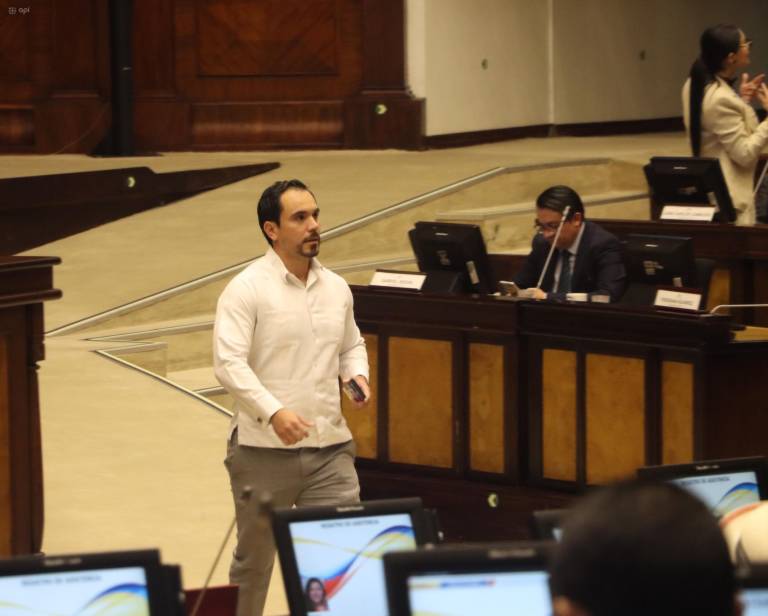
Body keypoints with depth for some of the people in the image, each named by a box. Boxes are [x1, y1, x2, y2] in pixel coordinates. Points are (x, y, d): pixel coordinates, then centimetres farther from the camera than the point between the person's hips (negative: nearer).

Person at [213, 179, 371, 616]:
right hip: (265, 448, -4)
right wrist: (273, 412, -28)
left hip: (331, 447, 4)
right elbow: (229, 362, -17)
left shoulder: (337, 288, 10)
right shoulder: (247, 289, -9)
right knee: (254, 559, 9)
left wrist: (357, 375, 2)